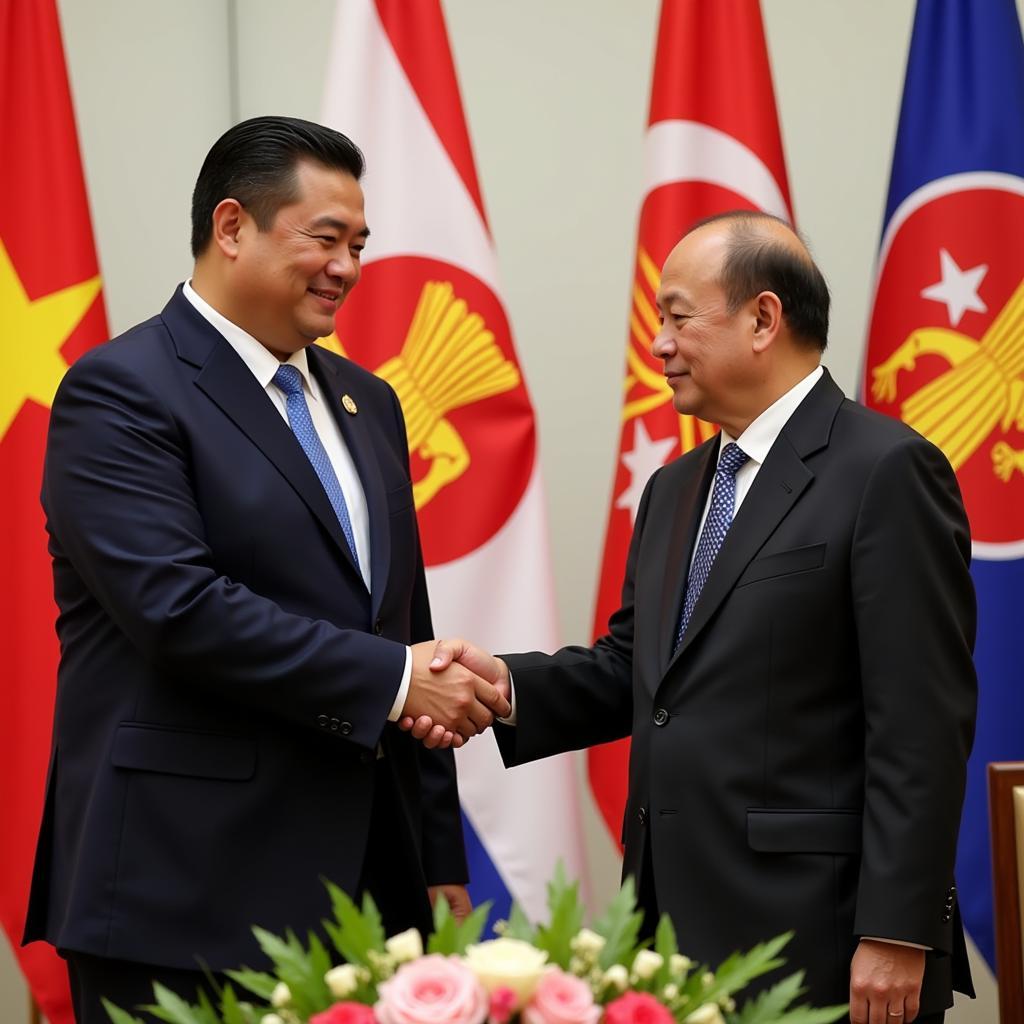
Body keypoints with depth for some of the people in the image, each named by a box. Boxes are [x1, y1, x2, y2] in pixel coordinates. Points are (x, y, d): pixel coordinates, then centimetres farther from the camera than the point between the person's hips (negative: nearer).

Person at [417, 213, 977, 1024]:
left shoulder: (885, 471, -9)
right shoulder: (676, 489, 17)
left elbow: (922, 724, -14)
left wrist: (896, 935, -17)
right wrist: (508, 685, -3)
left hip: (813, 935, -7)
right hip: (681, 924, 7)